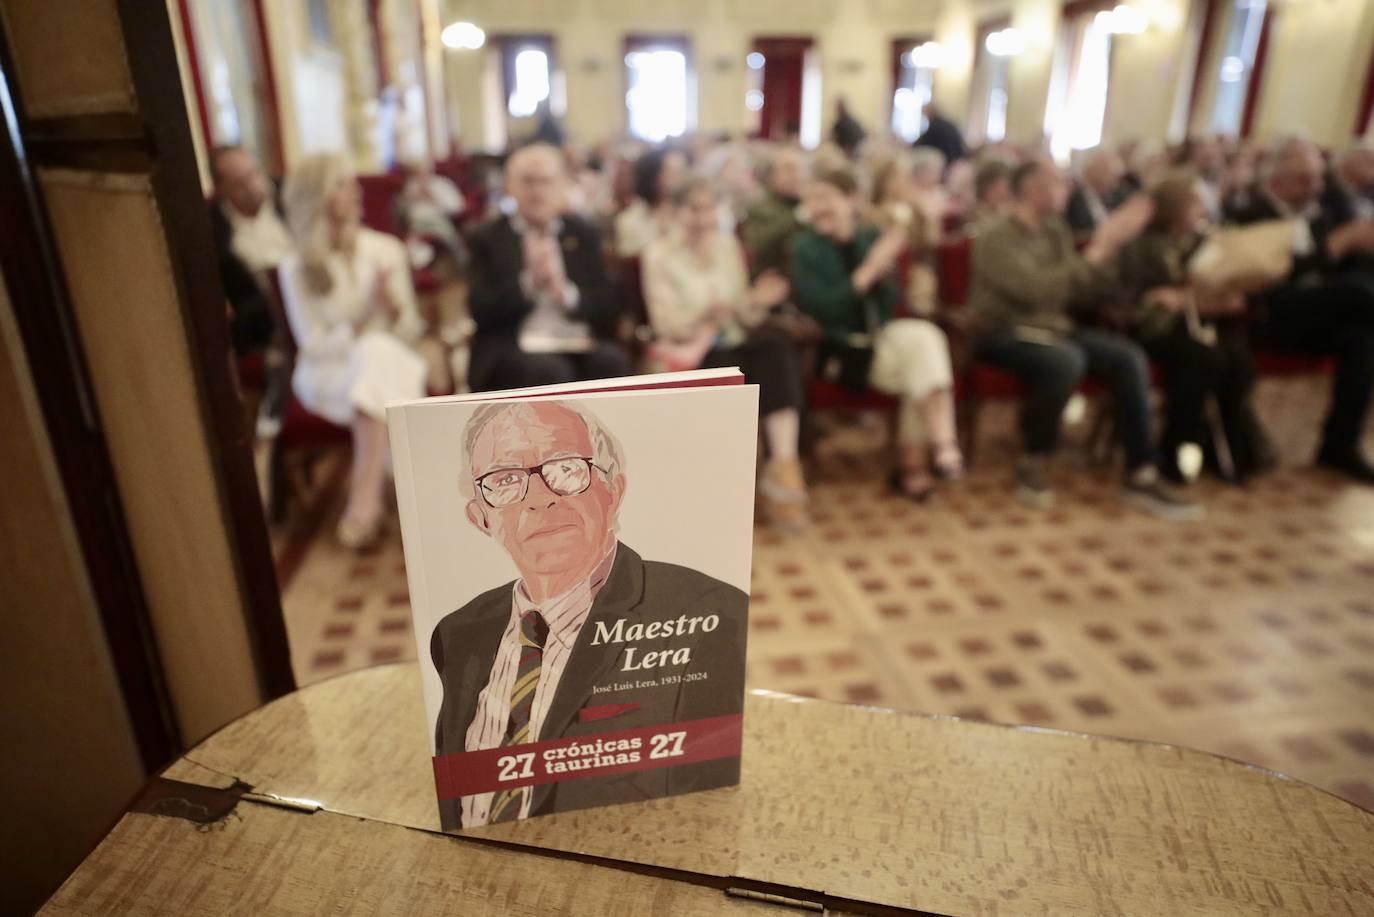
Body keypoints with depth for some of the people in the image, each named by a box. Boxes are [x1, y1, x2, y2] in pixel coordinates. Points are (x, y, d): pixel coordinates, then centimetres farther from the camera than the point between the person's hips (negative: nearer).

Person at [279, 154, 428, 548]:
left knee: (378, 356, -33)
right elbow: (314, 345, -4)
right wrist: (364, 321, -18)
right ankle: (378, 492, -34)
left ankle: (364, 495, -36)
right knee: (374, 353, -33)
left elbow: (411, 331, 4)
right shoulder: (296, 267, -1)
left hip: (390, 360, 2)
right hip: (328, 372, -1)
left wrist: (391, 303, -17)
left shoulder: (387, 249, 5)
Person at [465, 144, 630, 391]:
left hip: (581, 344, 2)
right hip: (514, 349, -2)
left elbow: (609, 308, 7)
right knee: (550, 371, -33)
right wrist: (529, 281, -17)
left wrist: (566, 293, -12)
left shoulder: (583, 234, 16)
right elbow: (481, 313, -2)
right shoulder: (487, 239, 9)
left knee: (612, 362, -29)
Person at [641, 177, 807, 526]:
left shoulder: (728, 244, 11)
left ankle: (784, 467, -37)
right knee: (730, 370, -36)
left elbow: (743, 315, 11)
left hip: (733, 339, 4)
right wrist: (703, 314, -28)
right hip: (688, 346, -4)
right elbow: (665, 322, -9)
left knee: (779, 350, -29)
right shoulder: (660, 253, -1)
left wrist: (758, 301, -12)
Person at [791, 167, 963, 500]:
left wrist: (884, 269, -14)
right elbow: (818, 309, -16)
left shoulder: (871, 238, 8)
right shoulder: (804, 248, -3)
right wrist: (869, 270, -21)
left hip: (879, 335, 4)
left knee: (925, 336, -26)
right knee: (921, 362, -25)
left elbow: (887, 304, 7)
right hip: (840, 348, -4)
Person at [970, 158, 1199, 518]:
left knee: (1129, 356, -13)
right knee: (1066, 360, -37)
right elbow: (1040, 289, -27)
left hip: (1052, 326, 8)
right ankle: (1033, 463, -16)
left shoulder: (1055, 229, 9)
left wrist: (1109, 244, -3)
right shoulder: (996, 238, -14)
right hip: (1005, 333, -7)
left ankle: (1140, 475, -7)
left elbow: (1083, 291, 9)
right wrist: (1098, 250, -21)